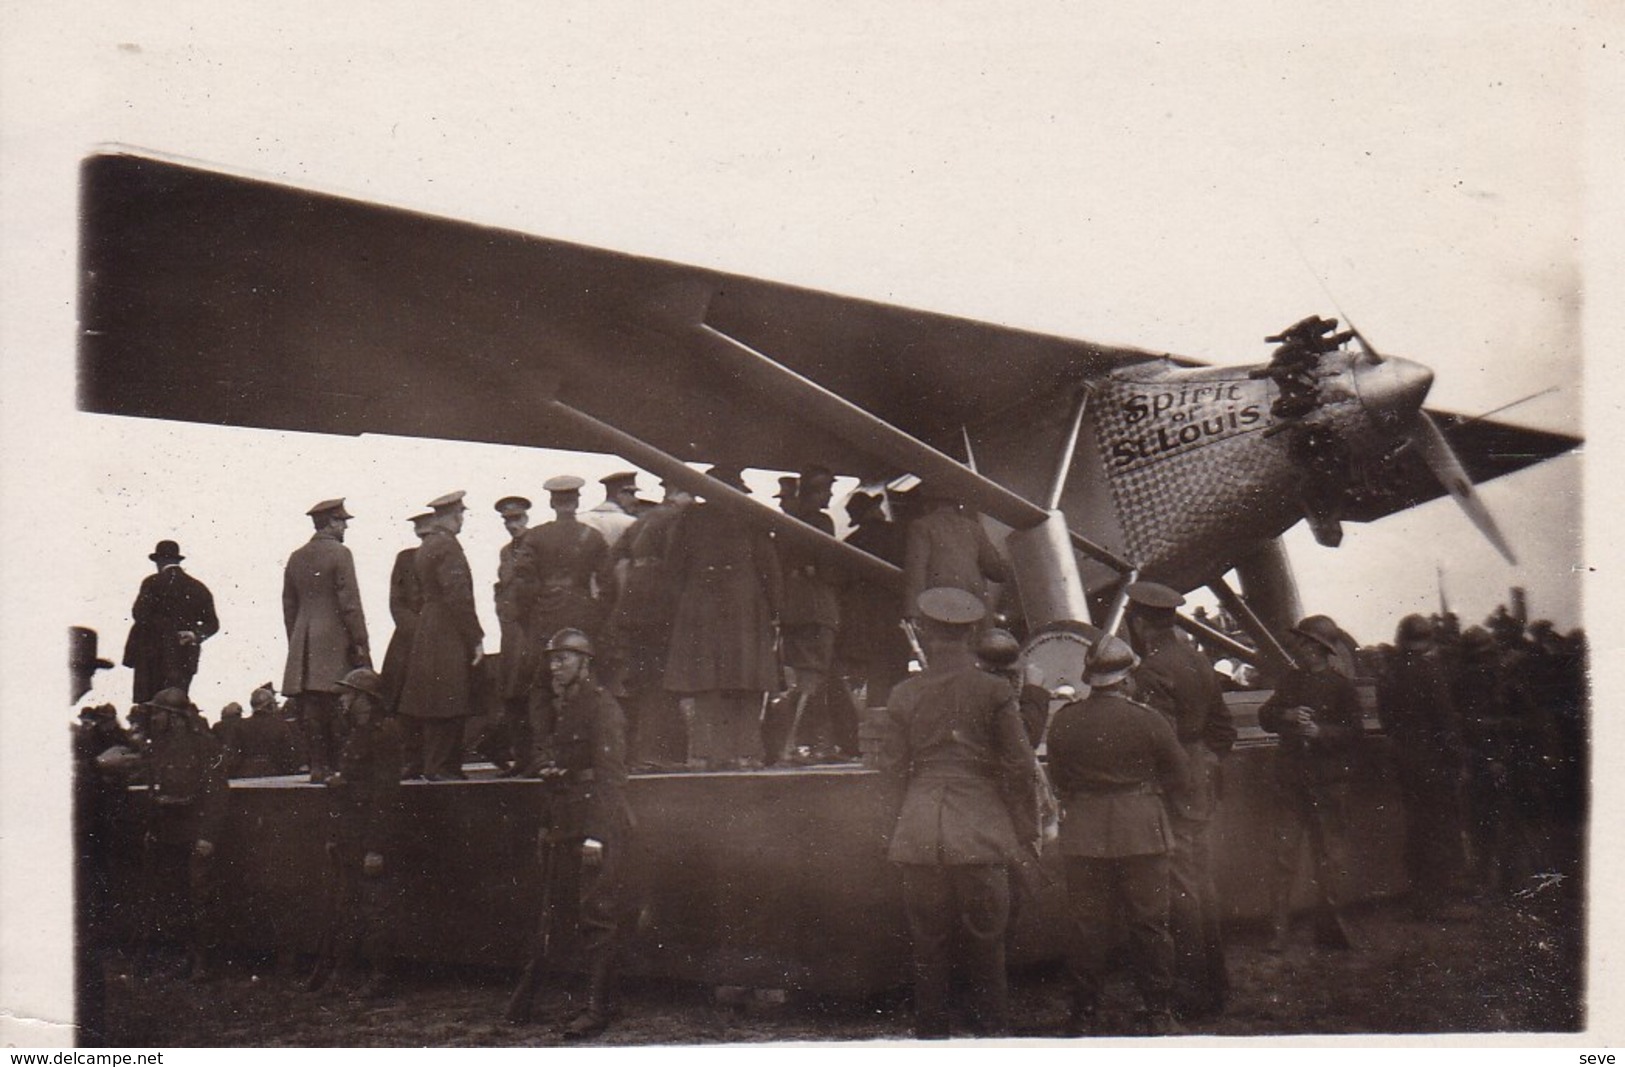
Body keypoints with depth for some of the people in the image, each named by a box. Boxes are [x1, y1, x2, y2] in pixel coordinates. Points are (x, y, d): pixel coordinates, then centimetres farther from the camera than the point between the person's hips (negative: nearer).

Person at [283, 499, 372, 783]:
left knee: (311, 710, 4)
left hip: (303, 644, 6)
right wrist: (361, 643, -8)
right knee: (336, 709, -5)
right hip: (335, 641, -6)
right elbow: (350, 603, -11)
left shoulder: (296, 557, 13)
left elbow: (289, 606, 16)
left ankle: (317, 766, 5)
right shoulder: (339, 553, -7)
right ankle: (337, 765, -7)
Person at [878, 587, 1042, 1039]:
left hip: (919, 835, 2)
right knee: (985, 945, 8)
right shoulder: (993, 691, -4)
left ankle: (931, 1035, 15)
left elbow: (894, 768, 6)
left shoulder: (903, 695, 1)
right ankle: (990, 1029, 12)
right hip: (981, 833, -1)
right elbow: (1020, 767, -2)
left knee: (929, 947, 9)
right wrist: (1026, 829, 9)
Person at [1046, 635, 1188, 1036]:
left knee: (1088, 925, 9)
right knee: (1149, 923, 9)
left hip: (1083, 834, 1)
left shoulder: (1063, 721, -5)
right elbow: (1177, 777, -1)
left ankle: (1085, 1016, 14)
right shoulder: (1148, 720, -10)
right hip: (1142, 832, -1)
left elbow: (1057, 778, 6)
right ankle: (1158, 1014, 15)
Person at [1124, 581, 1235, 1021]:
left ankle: (1191, 990, 1)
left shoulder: (1152, 671, -18)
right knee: (1203, 882, 16)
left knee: (1181, 890, -3)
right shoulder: (1197, 659, 10)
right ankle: (1215, 981, 24)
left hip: (1173, 787, -9)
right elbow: (1223, 726, 16)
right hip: (1204, 785, 9)